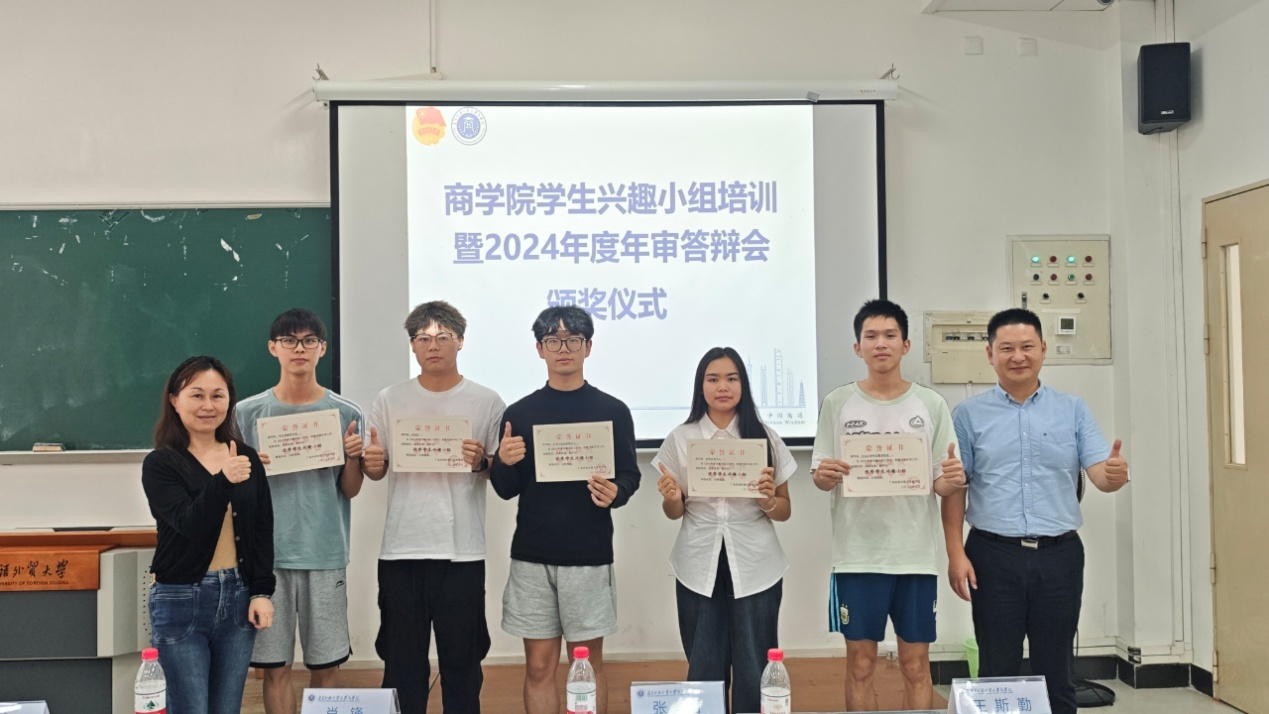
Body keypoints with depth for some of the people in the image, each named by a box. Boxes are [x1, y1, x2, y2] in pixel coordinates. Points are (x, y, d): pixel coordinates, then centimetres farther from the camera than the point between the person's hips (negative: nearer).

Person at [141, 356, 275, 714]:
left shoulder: (247, 457, 6)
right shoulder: (160, 464, -6)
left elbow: (263, 530, 8)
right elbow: (189, 524, -18)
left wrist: (261, 592, 0)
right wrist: (223, 481, -33)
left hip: (238, 596, 4)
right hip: (181, 602, -3)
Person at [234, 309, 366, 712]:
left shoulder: (346, 414, 2)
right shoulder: (247, 413, 2)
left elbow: (351, 490, 5)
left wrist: (352, 457, -14)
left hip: (326, 555, 0)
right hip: (267, 554, 0)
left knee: (326, 665, 6)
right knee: (276, 667, 4)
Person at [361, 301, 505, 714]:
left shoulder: (486, 402, 2)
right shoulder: (389, 401, 7)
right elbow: (376, 470, 13)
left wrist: (481, 463, -16)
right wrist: (370, 464, -10)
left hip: (462, 552, -1)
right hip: (401, 550, 2)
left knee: (461, 661, 6)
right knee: (401, 663, 8)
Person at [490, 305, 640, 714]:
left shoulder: (613, 411, 1)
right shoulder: (519, 413, 5)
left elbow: (630, 476, 1)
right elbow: (506, 489, 5)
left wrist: (615, 493, -21)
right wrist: (504, 464, -16)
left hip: (589, 557, -1)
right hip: (532, 557, 2)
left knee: (588, 664, 8)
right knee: (539, 666, 8)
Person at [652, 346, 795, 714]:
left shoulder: (764, 437, 2)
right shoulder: (680, 439, 4)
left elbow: (785, 511, 6)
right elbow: (674, 513, 9)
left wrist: (769, 499, -15)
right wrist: (671, 499, -13)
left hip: (755, 568, 0)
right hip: (699, 568, 1)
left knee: (754, 672, 2)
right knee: (704, 671, 6)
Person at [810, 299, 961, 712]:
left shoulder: (931, 405, 3)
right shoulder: (837, 403, 2)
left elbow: (942, 482, 4)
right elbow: (819, 476, 4)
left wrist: (951, 481, -18)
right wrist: (823, 477, -19)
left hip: (916, 554, 1)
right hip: (857, 554, 0)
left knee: (916, 664, 8)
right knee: (860, 663, 6)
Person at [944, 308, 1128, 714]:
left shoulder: (1073, 410, 7)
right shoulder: (969, 414, 3)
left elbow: (1099, 474, -2)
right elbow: (954, 489, 1)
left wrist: (1116, 474, -25)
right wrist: (956, 554, -7)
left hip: (1059, 555, 1)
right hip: (994, 556, -1)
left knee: (1057, 670, 9)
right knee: (998, 671, 6)